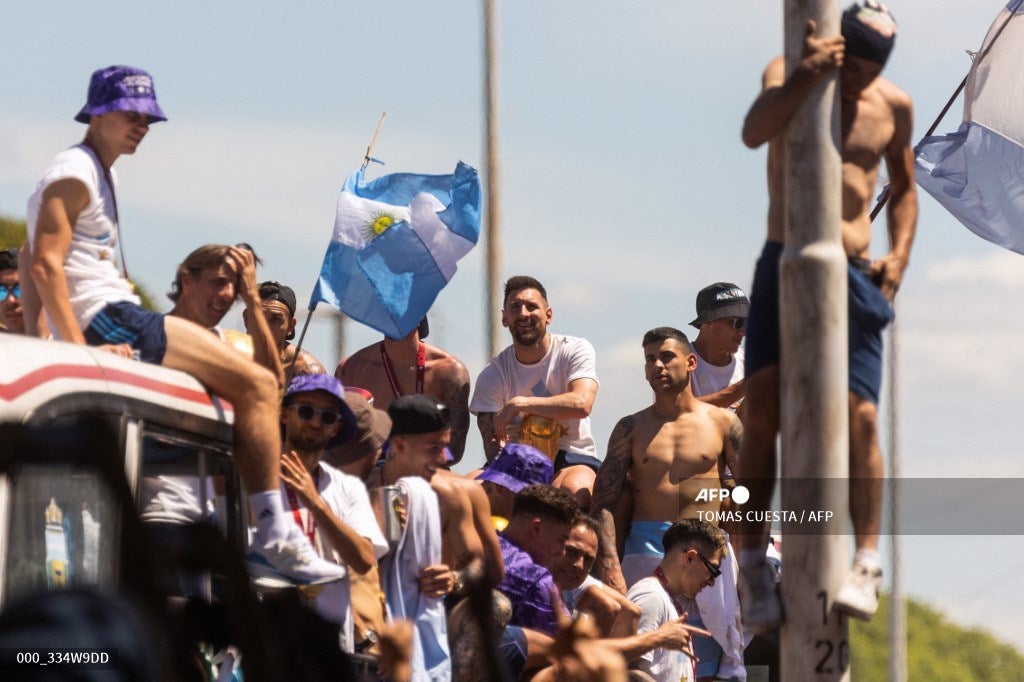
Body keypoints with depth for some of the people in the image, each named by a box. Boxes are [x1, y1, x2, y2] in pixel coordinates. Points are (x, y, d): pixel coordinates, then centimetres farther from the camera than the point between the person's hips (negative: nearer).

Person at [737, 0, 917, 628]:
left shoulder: (893, 106, 7)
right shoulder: (786, 76, 1)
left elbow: (904, 191, 20)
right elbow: (754, 132, -20)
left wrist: (899, 256, 4)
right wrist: (808, 75, -29)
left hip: (854, 274, 1)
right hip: (783, 267, -1)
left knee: (859, 417, -12)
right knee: (762, 416, -10)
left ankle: (867, 564, -9)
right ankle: (754, 564, -4)